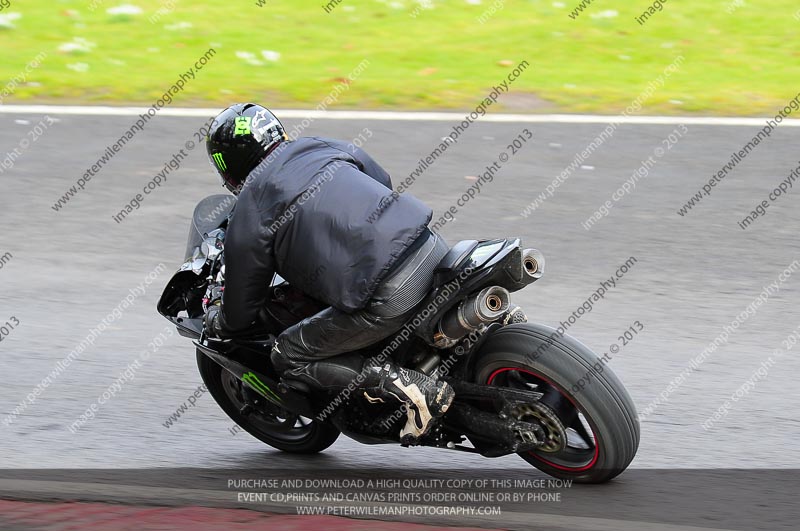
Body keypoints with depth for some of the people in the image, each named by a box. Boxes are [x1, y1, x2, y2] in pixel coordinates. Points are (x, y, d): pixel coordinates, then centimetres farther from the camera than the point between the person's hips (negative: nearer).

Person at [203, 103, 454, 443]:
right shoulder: (323, 148, 17)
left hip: (387, 298, -7)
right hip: (433, 249, 7)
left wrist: (213, 322, 36)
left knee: (288, 357, 9)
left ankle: (408, 387, -6)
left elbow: (240, 319, 11)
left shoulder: (246, 222, 3)